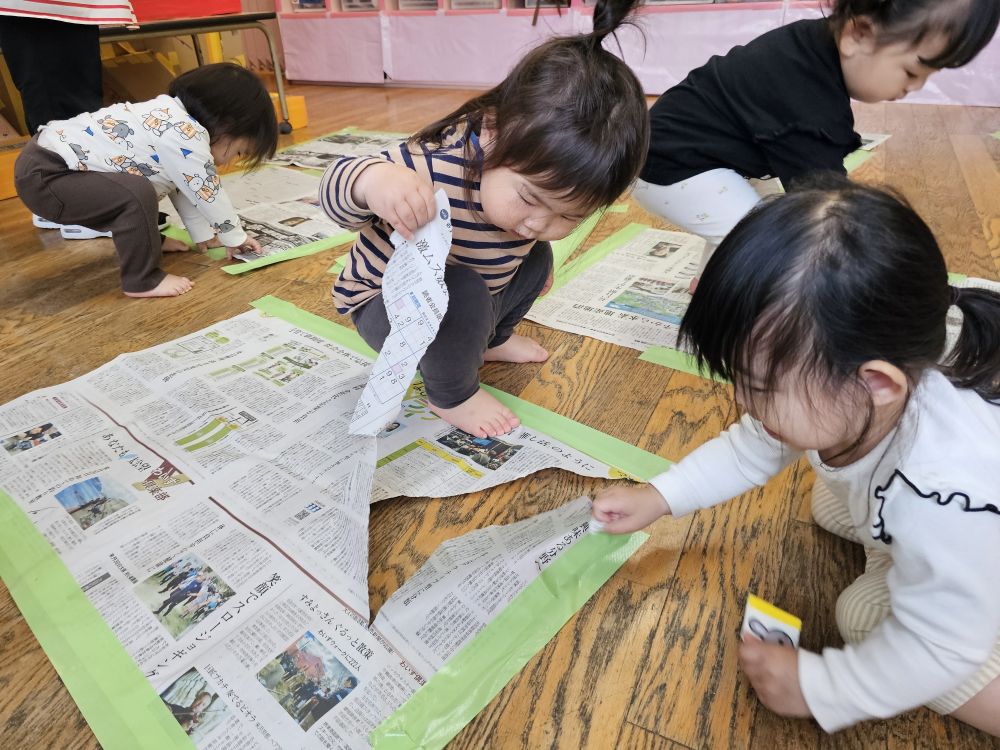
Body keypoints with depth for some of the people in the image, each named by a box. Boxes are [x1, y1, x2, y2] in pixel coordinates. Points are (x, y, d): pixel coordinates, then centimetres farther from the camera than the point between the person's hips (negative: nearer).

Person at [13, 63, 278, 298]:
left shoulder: (174, 116, 10)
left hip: (50, 155, 11)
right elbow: (209, 194, -14)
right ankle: (141, 280, -13)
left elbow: (185, 188, 17)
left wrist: (202, 233, 22)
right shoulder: (186, 135, -22)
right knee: (137, 194, -28)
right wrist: (235, 238, 1)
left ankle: (145, 240, 42)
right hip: (43, 176, -11)